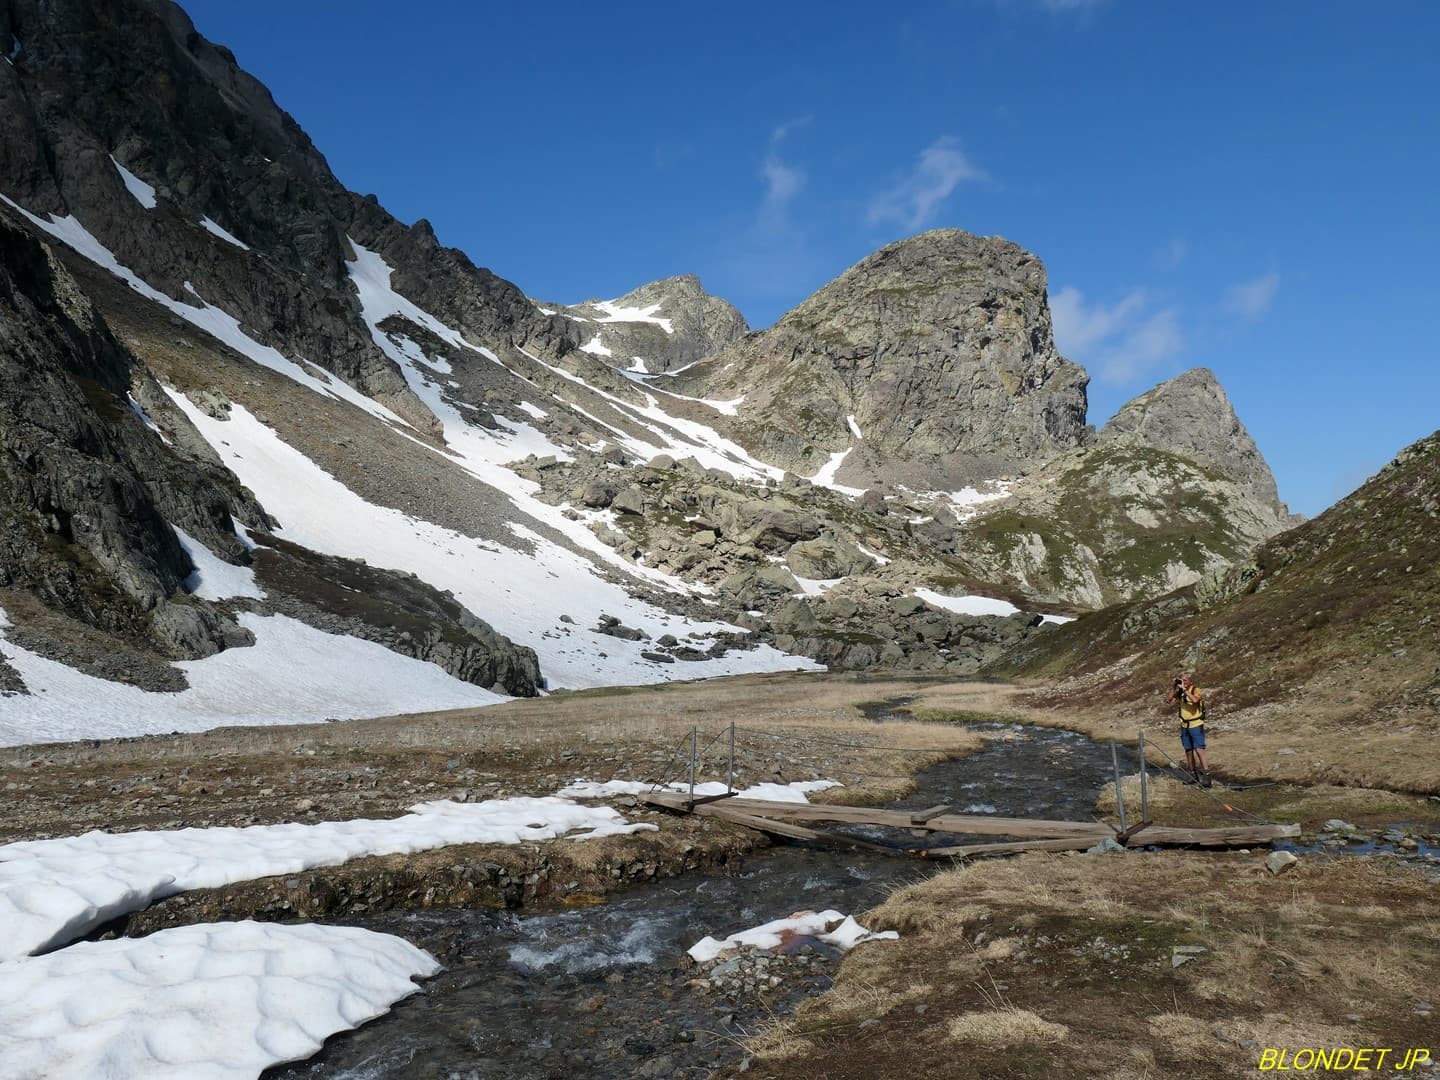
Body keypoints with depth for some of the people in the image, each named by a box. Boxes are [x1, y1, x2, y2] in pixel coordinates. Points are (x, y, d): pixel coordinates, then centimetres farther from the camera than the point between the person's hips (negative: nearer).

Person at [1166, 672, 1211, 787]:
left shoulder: (1196, 690, -11)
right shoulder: (1179, 693, 5)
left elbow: (1195, 700, -31)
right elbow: (1168, 702, -4)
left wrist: (1184, 689, -26)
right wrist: (1174, 687, -9)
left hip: (1196, 726, -6)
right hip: (1184, 726, 6)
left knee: (1199, 750, -12)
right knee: (1188, 751, 11)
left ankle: (1206, 776, -11)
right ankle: (1193, 775, 21)